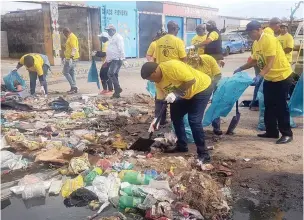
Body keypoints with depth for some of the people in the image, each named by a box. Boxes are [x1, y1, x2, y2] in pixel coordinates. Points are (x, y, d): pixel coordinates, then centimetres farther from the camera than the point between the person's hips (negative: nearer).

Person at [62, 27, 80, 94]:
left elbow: (74, 48, -23)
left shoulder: (72, 37, -13)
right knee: (72, 72, 11)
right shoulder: (70, 37, 19)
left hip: (71, 58, -10)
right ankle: (74, 88, 13)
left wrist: (71, 57, -29)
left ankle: (73, 86, -7)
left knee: (65, 72, -7)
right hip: (70, 58, 10)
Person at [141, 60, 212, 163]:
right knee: (175, 115, 8)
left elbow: (191, 80, -29)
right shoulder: (158, 80, -3)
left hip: (202, 88, -9)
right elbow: (161, 99, 1)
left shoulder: (172, 66, -31)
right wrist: (157, 118, -7)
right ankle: (182, 146, 22)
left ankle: (203, 154, -7)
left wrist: (175, 93, -32)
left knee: (194, 120, -17)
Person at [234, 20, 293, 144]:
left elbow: (271, 62, -27)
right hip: (269, 78, 9)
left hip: (282, 76, -9)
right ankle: (271, 132, 20)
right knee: (269, 106, 11)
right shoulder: (257, 43, 7)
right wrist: (241, 69, 12)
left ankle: (287, 134, 7)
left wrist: (260, 75, -37)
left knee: (281, 106, -4)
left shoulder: (269, 40, -20)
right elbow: (254, 61, 18)